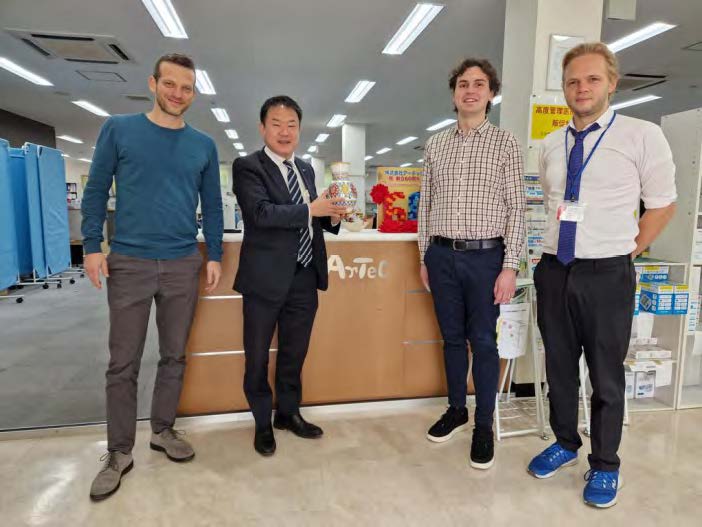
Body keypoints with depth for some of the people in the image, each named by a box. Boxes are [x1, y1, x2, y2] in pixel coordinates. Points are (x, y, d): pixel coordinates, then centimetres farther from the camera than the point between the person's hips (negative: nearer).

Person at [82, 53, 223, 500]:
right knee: (123, 363, 4)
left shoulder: (204, 145, 7)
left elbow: (212, 204, 10)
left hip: (184, 265, 2)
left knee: (174, 355, 11)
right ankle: (120, 451, 19)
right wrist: (93, 246, -4)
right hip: (129, 263, -1)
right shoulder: (119, 129, 2)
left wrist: (215, 255, 4)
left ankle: (163, 430, 29)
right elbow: (96, 190, 3)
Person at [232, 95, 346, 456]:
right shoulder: (248, 167, -7)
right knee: (258, 357, 11)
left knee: (294, 353, 19)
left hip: (305, 277, 6)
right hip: (266, 278, -5)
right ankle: (262, 422, 32)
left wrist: (332, 216, -5)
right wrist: (311, 209, -21)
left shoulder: (306, 169, 13)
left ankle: (288, 413, 39)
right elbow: (261, 212, -22)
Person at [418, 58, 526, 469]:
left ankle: (484, 425, 21)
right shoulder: (435, 145, 10)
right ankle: (456, 409, 33)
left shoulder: (506, 144, 0)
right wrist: (425, 257, 10)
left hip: (485, 255, -3)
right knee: (452, 337, 14)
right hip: (442, 255, 3)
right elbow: (426, 204, 12)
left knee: (483, 342, 5)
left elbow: (516, 209, -4)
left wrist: (510, 267, -10)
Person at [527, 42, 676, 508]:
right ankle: (565, 444, 37)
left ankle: (605, 465, 29)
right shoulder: (550, 145, 9)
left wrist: (627, 251, -1)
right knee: (559, 366, 16)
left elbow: (663, 204, 1)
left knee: (606, 375, 8)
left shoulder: (643, 135, -4)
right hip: (553, 271, 4)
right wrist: (556, 241, 13)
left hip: (607, 275, -4)